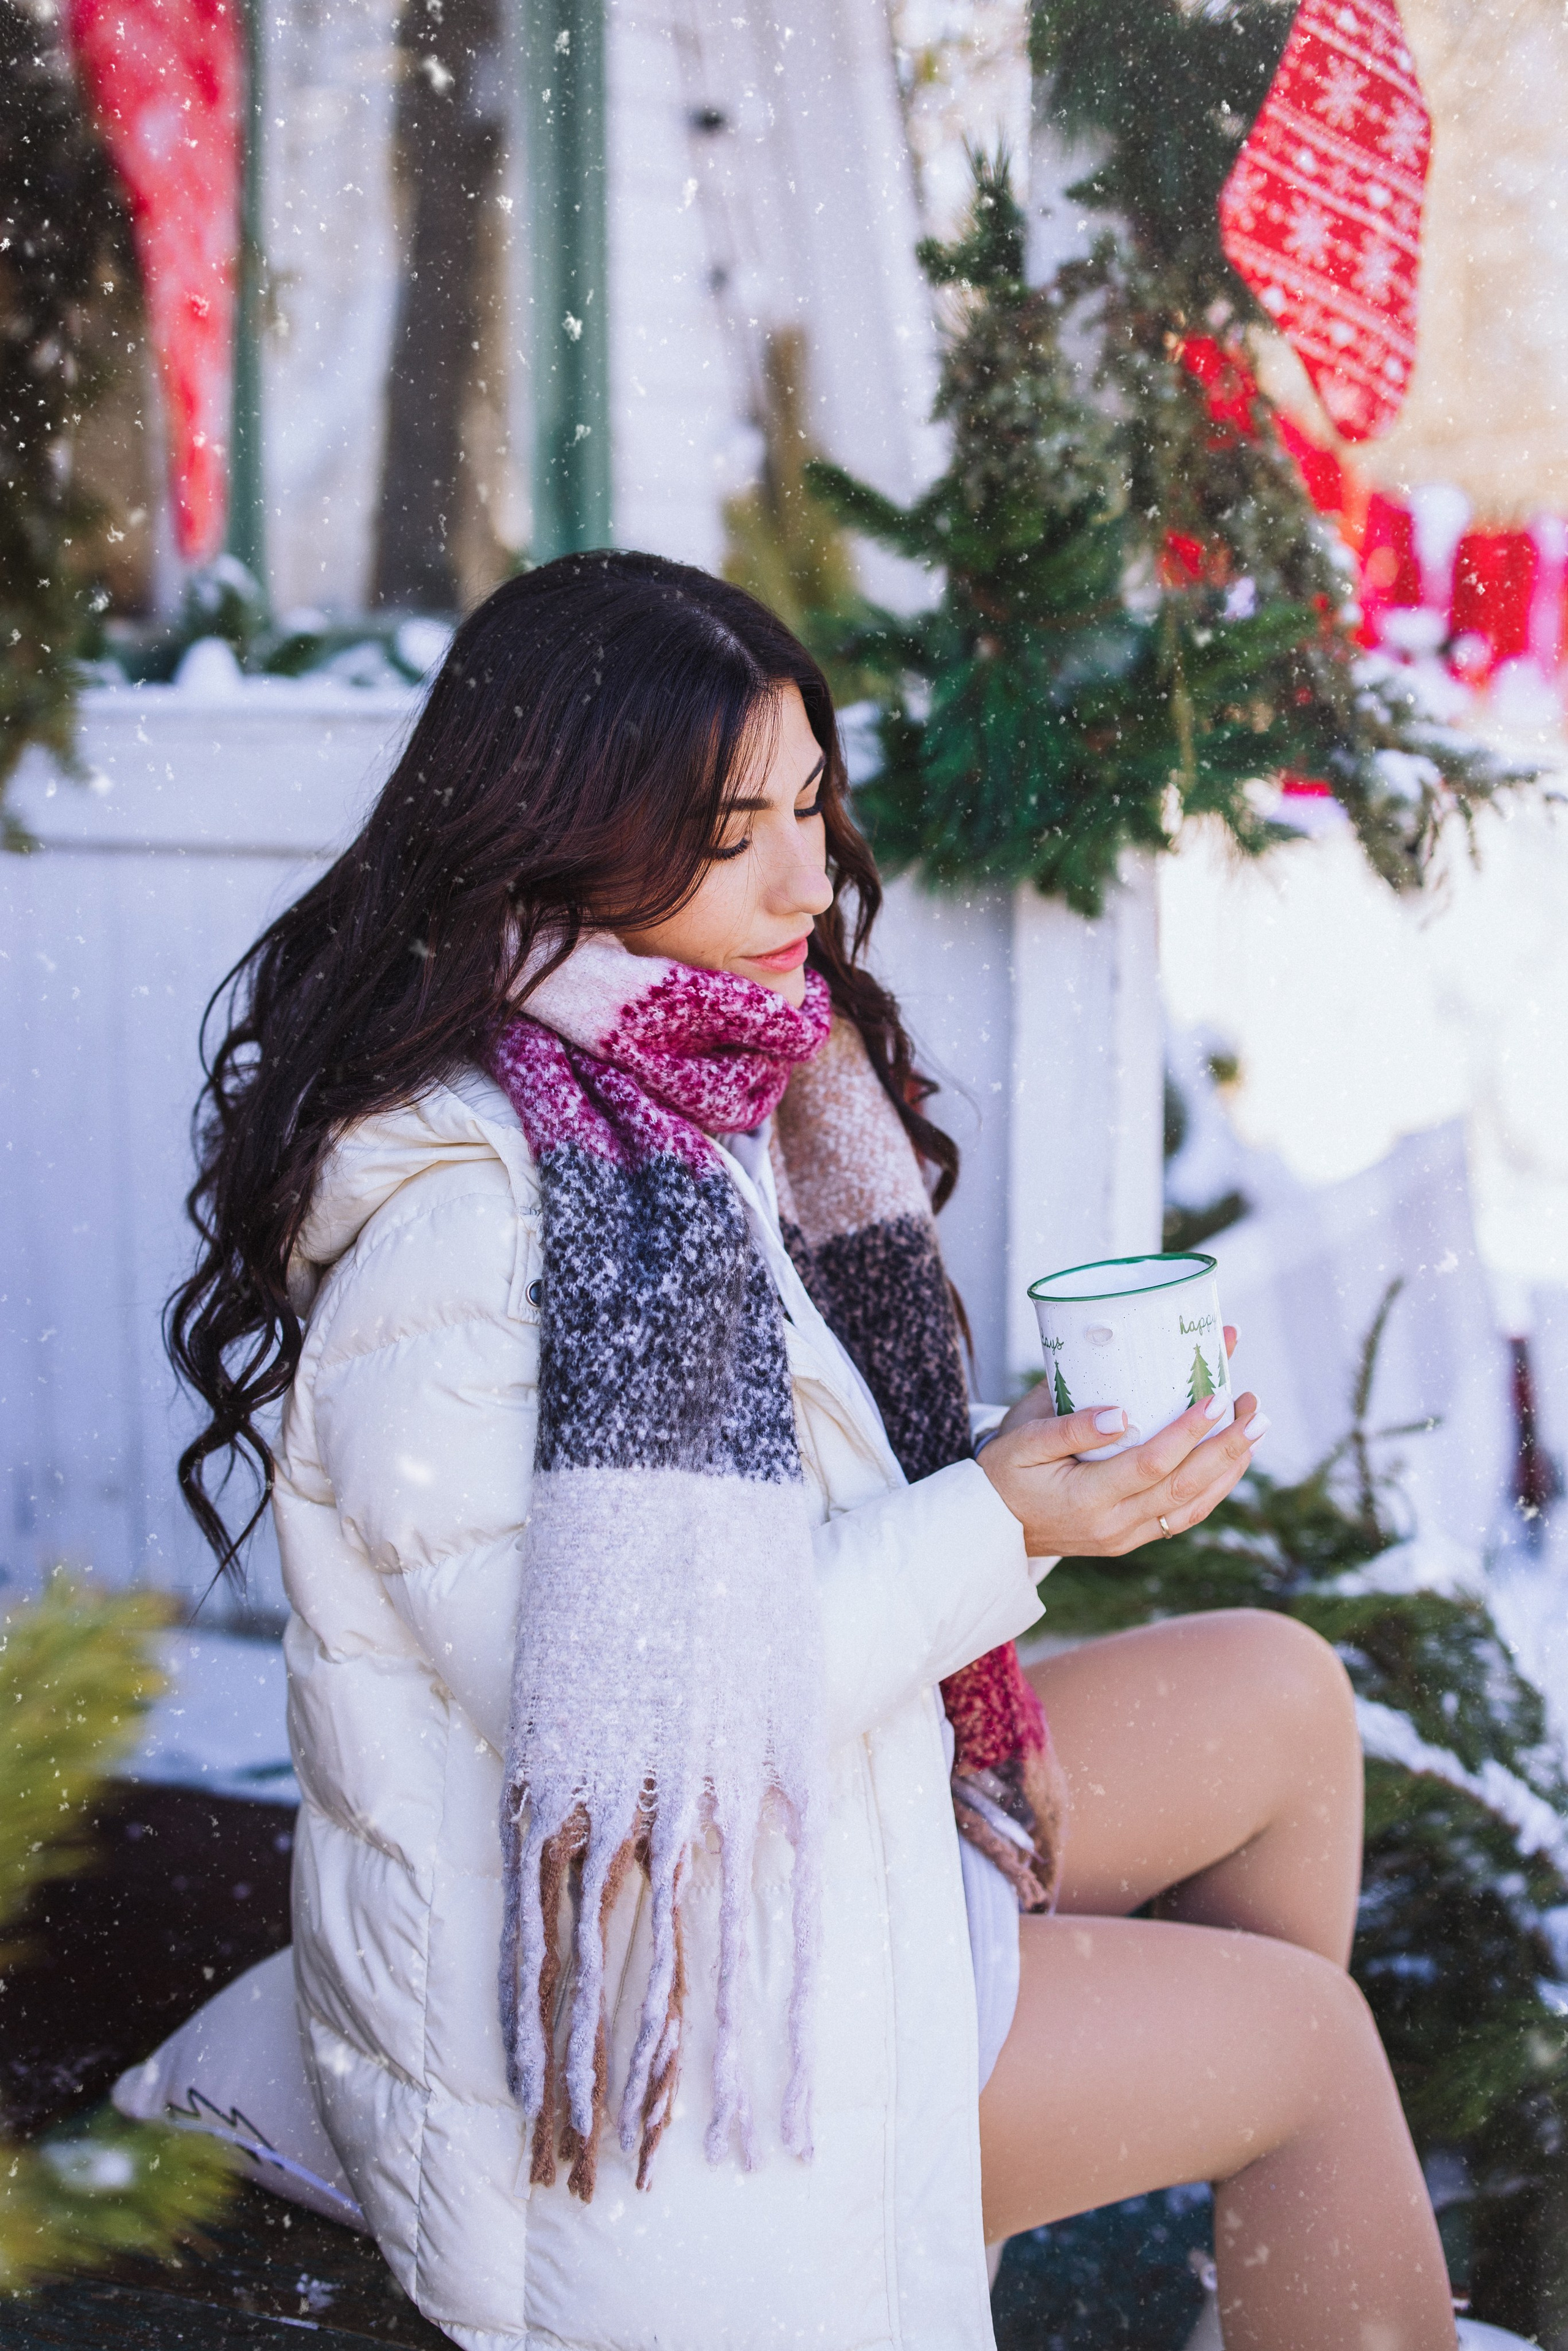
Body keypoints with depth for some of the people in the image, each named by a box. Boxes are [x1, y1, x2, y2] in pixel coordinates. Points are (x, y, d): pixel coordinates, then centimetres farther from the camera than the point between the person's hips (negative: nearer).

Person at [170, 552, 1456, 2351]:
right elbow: (601, 1709, -28)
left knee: (1278, 1696, 10)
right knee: (1306, 2034, 2)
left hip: (785, 1841, 9)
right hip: (609, 2021, -9)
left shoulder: (669, 1102, 2)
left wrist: (1027, 1465, -5)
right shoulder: (450, 1217, -27)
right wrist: (995, 1528, -24)